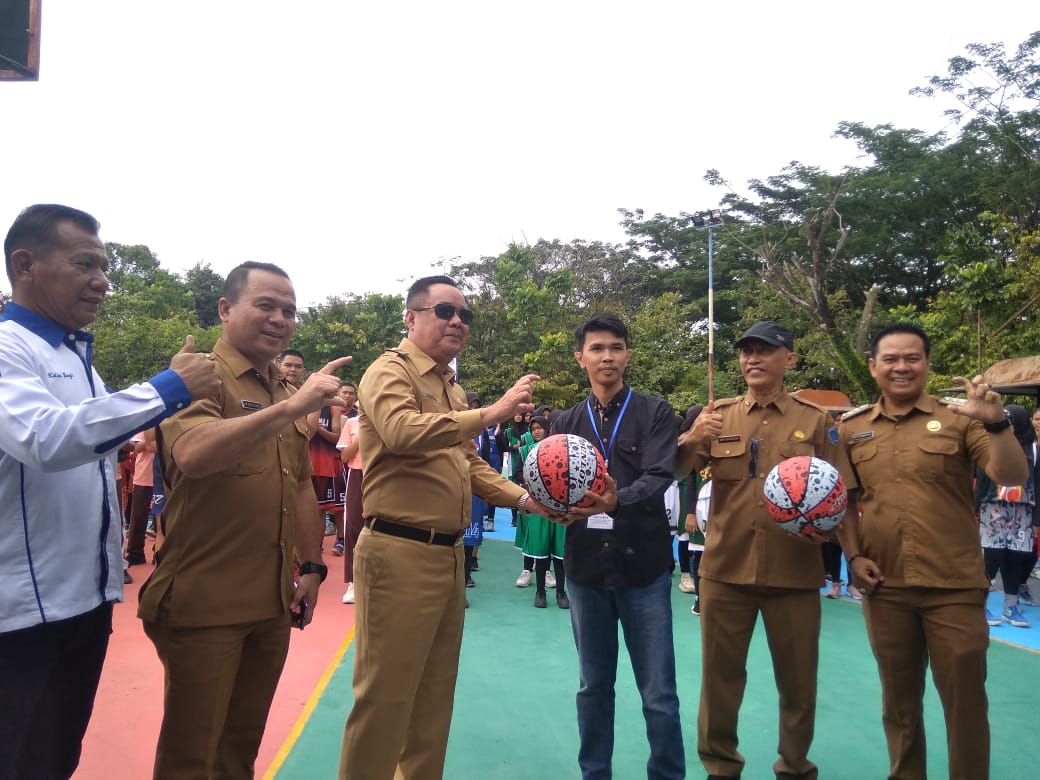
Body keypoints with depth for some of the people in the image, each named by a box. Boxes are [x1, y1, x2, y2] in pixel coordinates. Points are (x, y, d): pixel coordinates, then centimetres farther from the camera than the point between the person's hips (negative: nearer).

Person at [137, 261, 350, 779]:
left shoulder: (287, 392, 13)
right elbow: (192, 455, -30)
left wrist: (311, 566, 14)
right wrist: (291, 407, -34)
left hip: (273, 601, 7)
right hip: (203, 600, -6)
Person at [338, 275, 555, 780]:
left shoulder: (452, 387, 17)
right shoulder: (390, 371, -9)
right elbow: (402, 432, -29)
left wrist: (523, 498, 3)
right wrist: (491, 413, -30)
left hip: (448, 554, 9)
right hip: (398, 554, -8)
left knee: (435, 695, 18)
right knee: (385, 695, 2)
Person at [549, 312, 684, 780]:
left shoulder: (655, 414, 0)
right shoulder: (564, 422, 10)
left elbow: (658, 477, -13)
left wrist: (616, 501, -32)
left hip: (643, 566, -2)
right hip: (586, 568, 3)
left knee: (659, 693, 4)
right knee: (593, 687, 15)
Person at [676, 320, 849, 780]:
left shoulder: (815, 420, 4)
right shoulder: (718, 414, 5)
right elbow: (677, 470, -3)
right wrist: (691, 440, -24)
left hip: (794, 570, 0)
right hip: (725, 568, 1)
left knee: (797, 678, 11)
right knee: (720, 673, 10)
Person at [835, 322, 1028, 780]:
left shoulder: (958, 419, -2)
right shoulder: (852, 429, 5)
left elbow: (1012, 477, -11)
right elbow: (843, 499, 11)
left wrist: (996, 423, -26)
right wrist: (853, 555, 0)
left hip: (954, 586, -2)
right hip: (884, 588, 2)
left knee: (964, 700, 9)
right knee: (898, 699, 17)